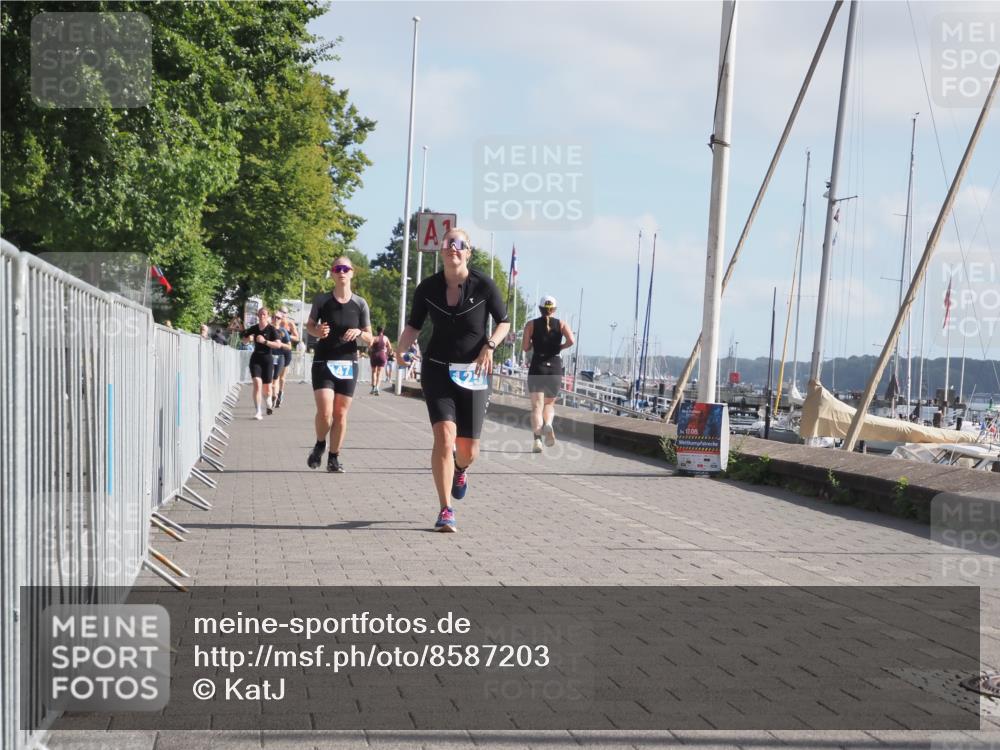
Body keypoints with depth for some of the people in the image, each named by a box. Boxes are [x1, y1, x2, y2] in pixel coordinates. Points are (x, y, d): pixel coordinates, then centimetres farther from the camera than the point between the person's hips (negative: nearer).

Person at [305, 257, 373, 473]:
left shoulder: (360, 304, 2)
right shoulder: (322, 300, -1)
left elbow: (369, 339, 6)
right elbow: (309, 325, 11)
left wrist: (359, 333, -16)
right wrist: (317, 331, -12)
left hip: (348, 364, 2)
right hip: (323, 363, -2)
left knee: (341, 414, 4)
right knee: (324, 412, -13)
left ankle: (334, 458, 16)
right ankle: (320, 445, 16)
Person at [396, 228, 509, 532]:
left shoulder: (483, 285, -8)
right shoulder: (428, 288, -2)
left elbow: (504, 322, 3)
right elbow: (414, 325, 7)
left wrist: (490, 345, -15)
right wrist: (401, 349, -13)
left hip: (473, 373, 0)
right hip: (437, 370, 0)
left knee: (469, 449, 6)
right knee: (444, 435, -18)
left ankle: (460, 470, 46)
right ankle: (445, 511, -11)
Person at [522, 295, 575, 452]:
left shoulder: (531, 324, 3)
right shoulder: (561, 324, 5)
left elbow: (525, 347, -3)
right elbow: (571, 340, -11)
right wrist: (559, 347, 7)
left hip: (537, 366, -1)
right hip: (555, 367, 1)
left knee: (536, 406, -3)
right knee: (549, 403, 18)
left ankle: (537, 438, -21)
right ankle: (548, 425, -12)